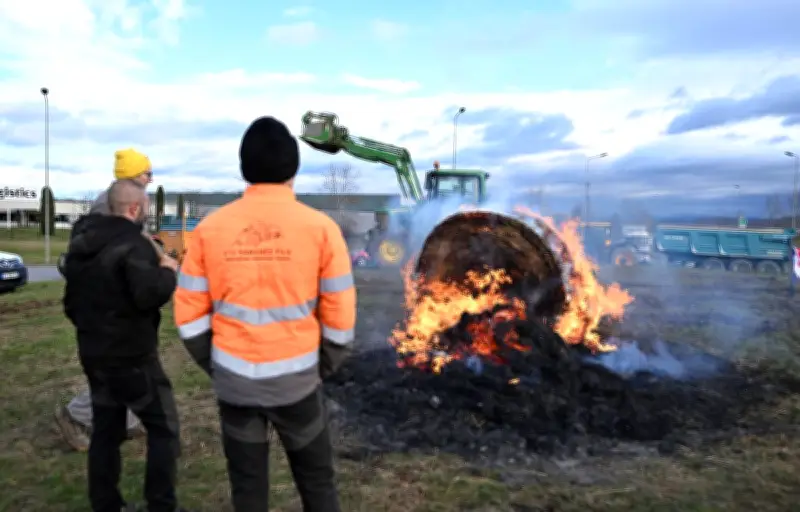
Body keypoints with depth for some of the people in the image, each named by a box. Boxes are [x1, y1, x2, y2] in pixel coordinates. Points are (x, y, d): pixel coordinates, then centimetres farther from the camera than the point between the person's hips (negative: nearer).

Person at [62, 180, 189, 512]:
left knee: (106, 429, 17)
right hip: (132, 356, -8)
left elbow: (71, 301, 19)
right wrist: (168, 272, -13)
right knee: (163, 427, 4)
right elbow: (149, 294, -31)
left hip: (93, 354, 8)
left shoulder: (80, 244, 11)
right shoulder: (133, 244, -19)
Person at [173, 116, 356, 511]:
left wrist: (215, 366, 12)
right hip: (295, 378, -2)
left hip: (234, 380, 2)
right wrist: (323, 368, 8)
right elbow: (340, 315, -8)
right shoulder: (319, 227, -11)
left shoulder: (210, 228, -5)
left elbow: (189, 314, -1)